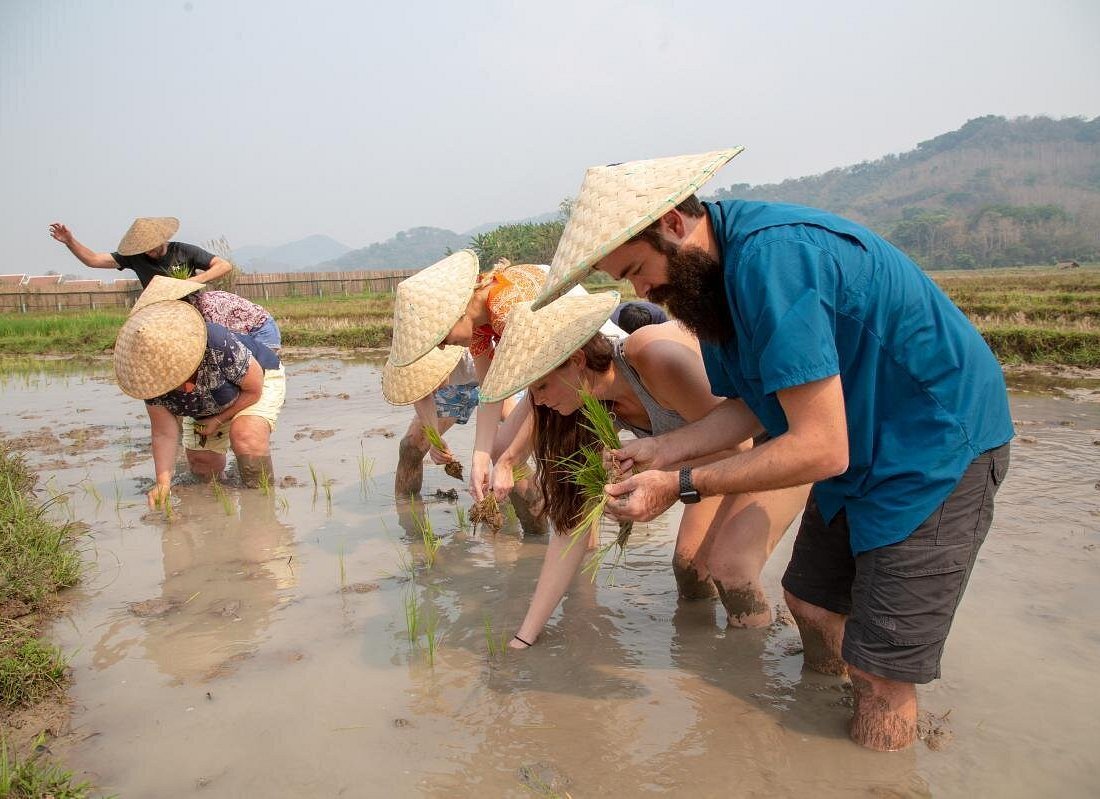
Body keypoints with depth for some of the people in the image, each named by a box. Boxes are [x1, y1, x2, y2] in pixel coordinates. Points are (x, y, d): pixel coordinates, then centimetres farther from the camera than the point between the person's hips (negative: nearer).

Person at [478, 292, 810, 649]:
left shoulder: (656, 358, -36)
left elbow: (735, 442, -26)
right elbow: (574, 517, -10)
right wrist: (525, 635, -10)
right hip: (728, 454, 7)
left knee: (730, 565, -21)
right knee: (688, 562, 3)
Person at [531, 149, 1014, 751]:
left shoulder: (771, 256, -31)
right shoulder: (712, 268, -1)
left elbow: (821, 449, -31)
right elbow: (754, 404, 4)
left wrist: (681, 485, -25)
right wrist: (662, 450, -8)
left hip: (940, 442, -9)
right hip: (861, 445, 9)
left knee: (877, 672, -4)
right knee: (810, 601, 16)